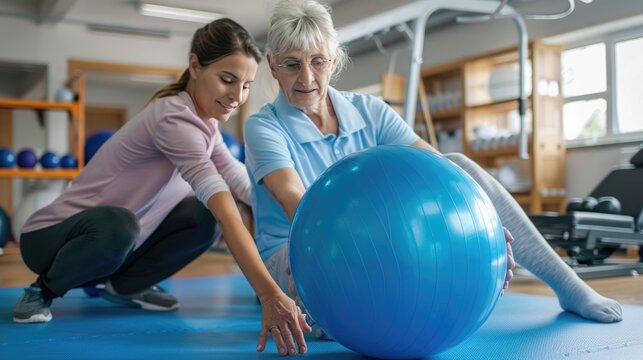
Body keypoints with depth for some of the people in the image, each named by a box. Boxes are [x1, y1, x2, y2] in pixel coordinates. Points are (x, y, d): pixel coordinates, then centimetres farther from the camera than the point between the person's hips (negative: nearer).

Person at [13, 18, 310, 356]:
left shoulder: (203, 122, 0)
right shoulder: (175, 118, -28)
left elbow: (245, 186, -7)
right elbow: (227, 212, -39)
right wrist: (270, 295, -44)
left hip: (111, 245, 7)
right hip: (53, 237, -7)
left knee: (203, 217, -8)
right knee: (117, 224, -38)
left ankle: (124, 286, 10)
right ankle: (43, 290, -6)